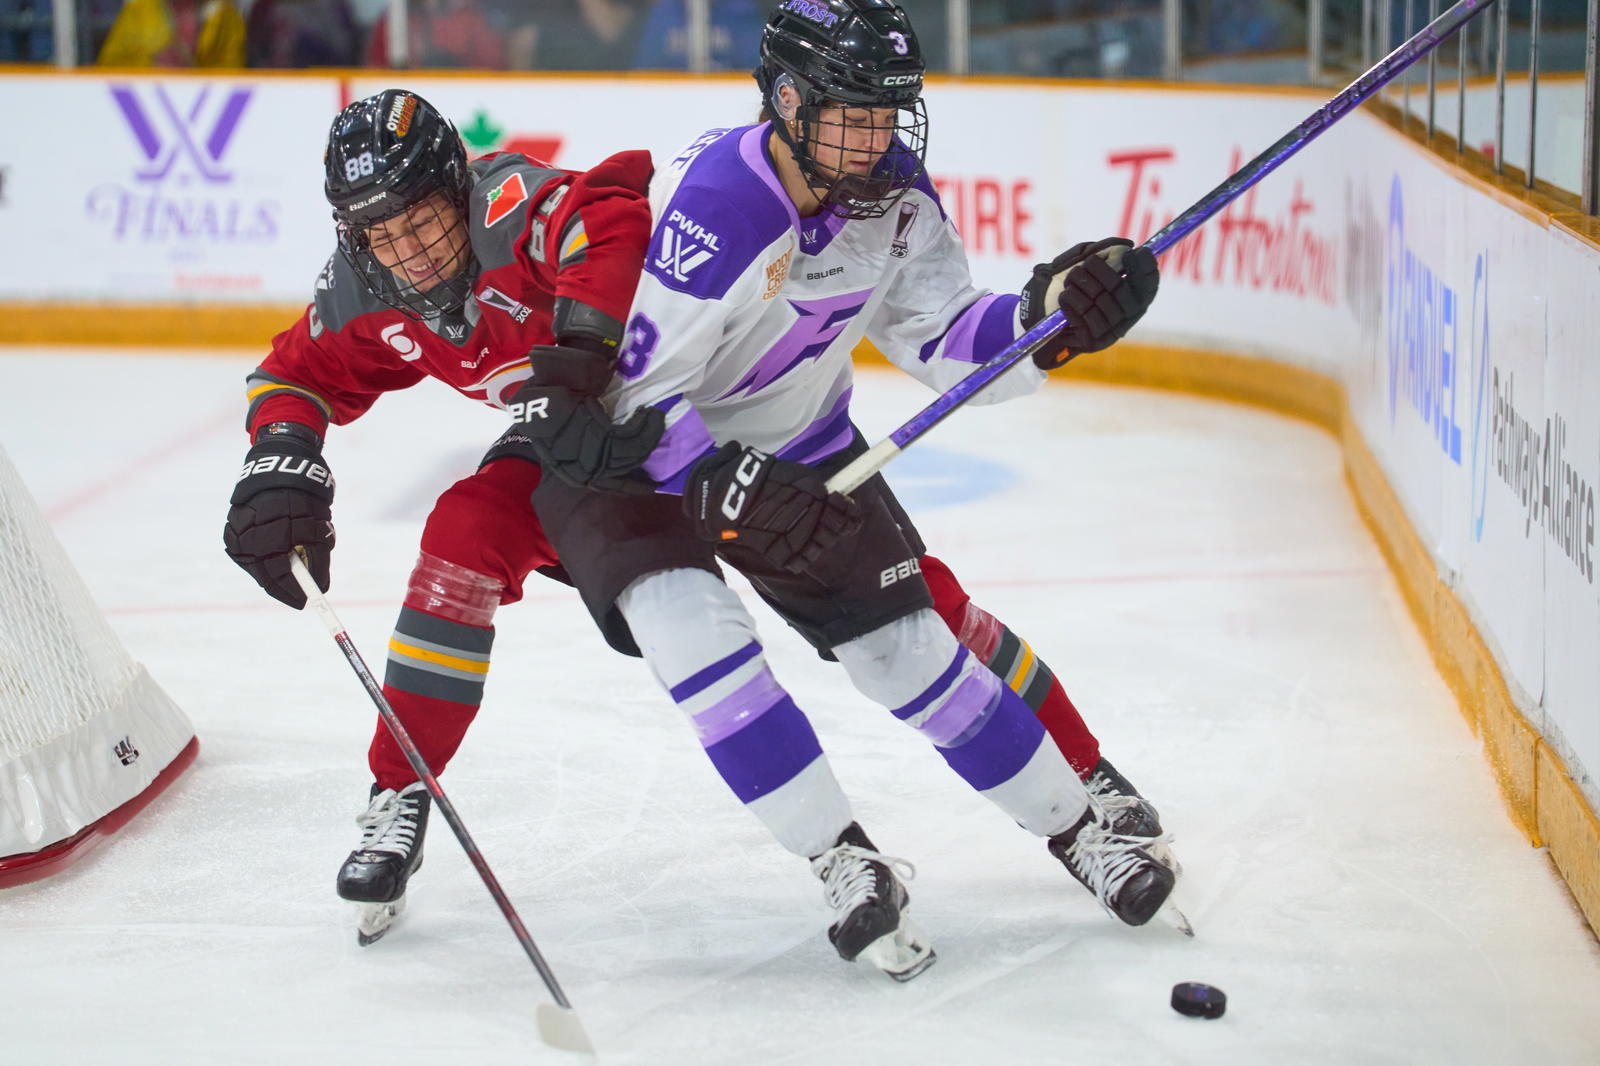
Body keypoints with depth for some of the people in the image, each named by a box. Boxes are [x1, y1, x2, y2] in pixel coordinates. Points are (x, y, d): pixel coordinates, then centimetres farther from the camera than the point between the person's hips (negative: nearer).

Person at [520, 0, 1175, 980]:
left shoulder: (894, 194, -13)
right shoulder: (708, 207, -34)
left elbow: (942, 337, -5)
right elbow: (633, 392, -30)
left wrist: (1045, 317, -23)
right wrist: (731, 494, -37)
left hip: (792, 446, 5)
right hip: (627, 443, -5)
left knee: (906, 641, 2)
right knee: (689, 622, -27)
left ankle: (1081, 824, 17)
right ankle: (844, 863, -17)